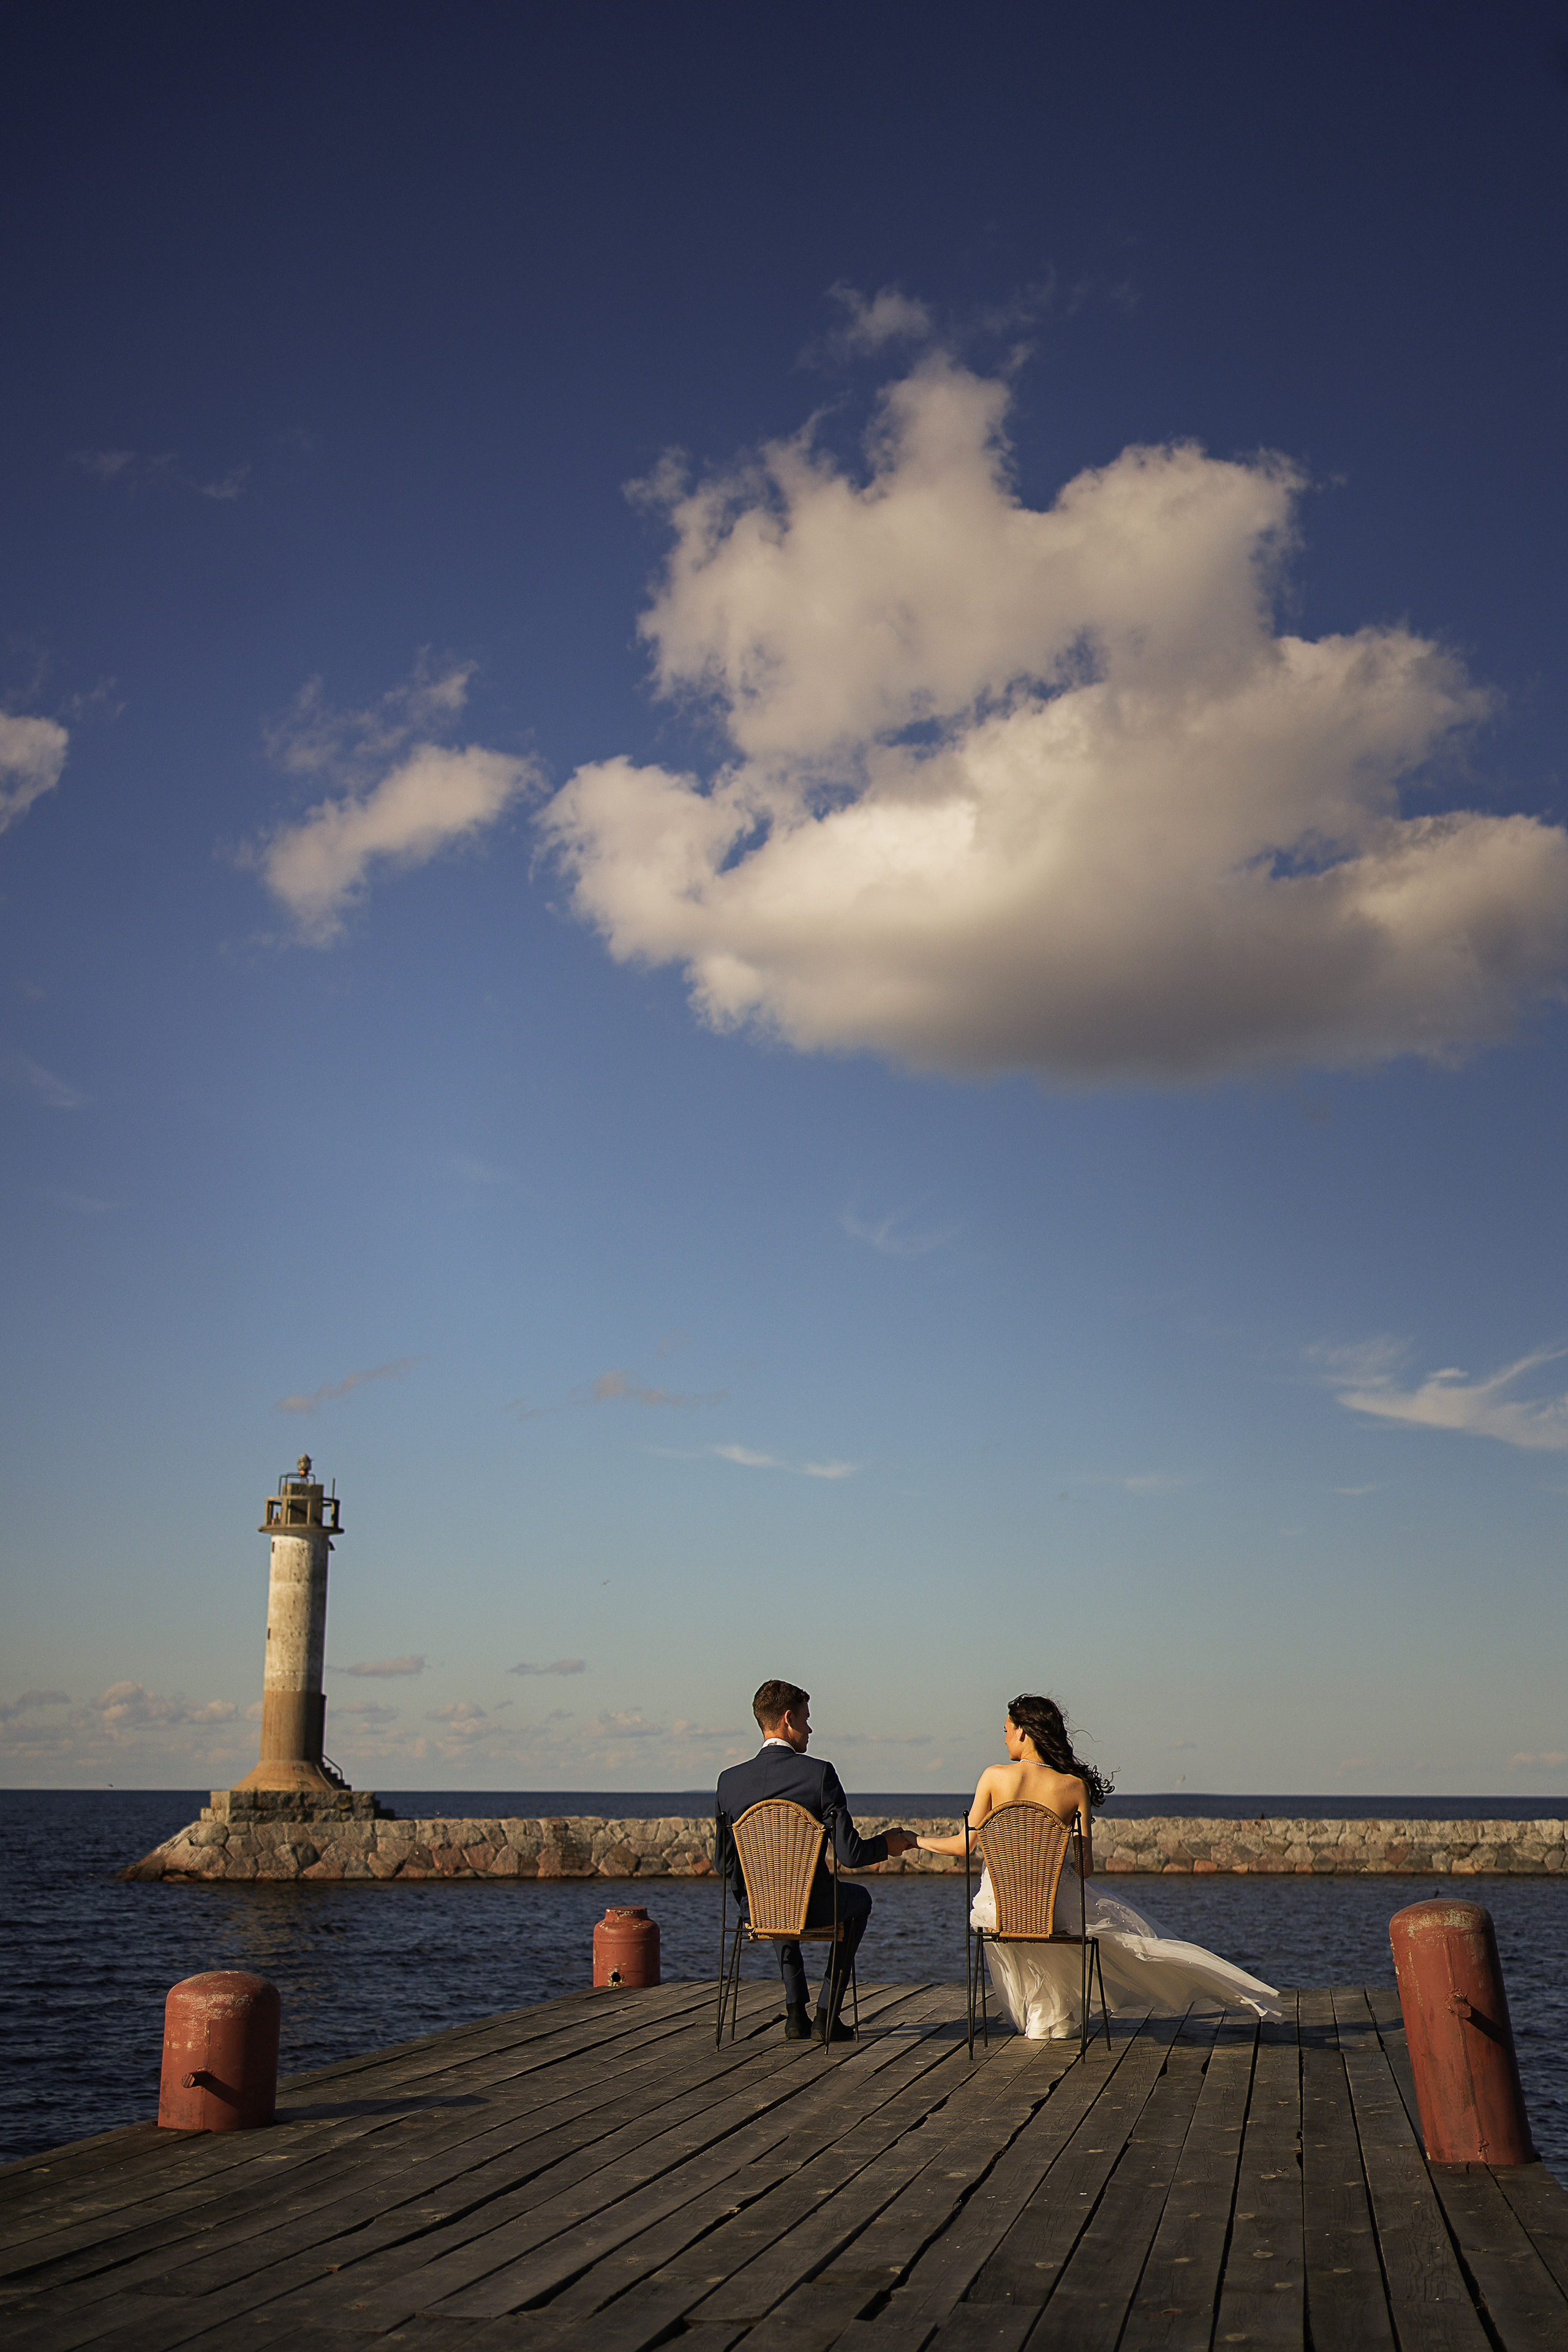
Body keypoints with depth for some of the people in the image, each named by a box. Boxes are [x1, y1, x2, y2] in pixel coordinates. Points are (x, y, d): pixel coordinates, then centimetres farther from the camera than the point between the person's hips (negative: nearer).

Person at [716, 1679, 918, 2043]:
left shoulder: (730, 1780, -7)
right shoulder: (818, 1773, -17)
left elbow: (723, 1863, -1)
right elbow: (850, 1854, -17)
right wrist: (887, 1844, 4)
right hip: (812, 1908, -3)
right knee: (858, 1900, 31)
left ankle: (796, 2014, 33)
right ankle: (827, 2017, 26)